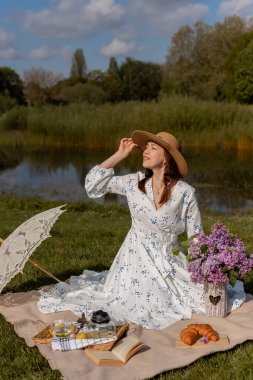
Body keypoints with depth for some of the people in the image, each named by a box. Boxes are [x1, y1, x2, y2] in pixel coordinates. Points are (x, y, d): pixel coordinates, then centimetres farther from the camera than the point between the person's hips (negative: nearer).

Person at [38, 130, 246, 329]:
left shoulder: (185, 192, -12)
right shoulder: (135, 182, -4)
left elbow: (196, 236, -6)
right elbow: (92, 184, -6)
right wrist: (119, 155, -8)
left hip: (169, 260, 0)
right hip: (137, 258, 1)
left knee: (204, 298, -6)